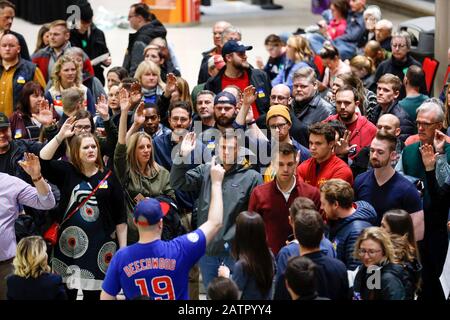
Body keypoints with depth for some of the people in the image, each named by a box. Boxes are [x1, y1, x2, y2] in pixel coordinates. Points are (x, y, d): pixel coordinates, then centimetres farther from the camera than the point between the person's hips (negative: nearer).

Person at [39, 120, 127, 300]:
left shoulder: (109, 177, 3)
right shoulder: (67, 172, 4)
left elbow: (120, 217, 5)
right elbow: (42, 161, -13)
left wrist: (123, 249, 2)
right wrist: (60, 136, -16)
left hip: (100, 245, 0)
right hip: (69, 244, 0)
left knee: (94, 294, 6)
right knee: (66, 294, 1)